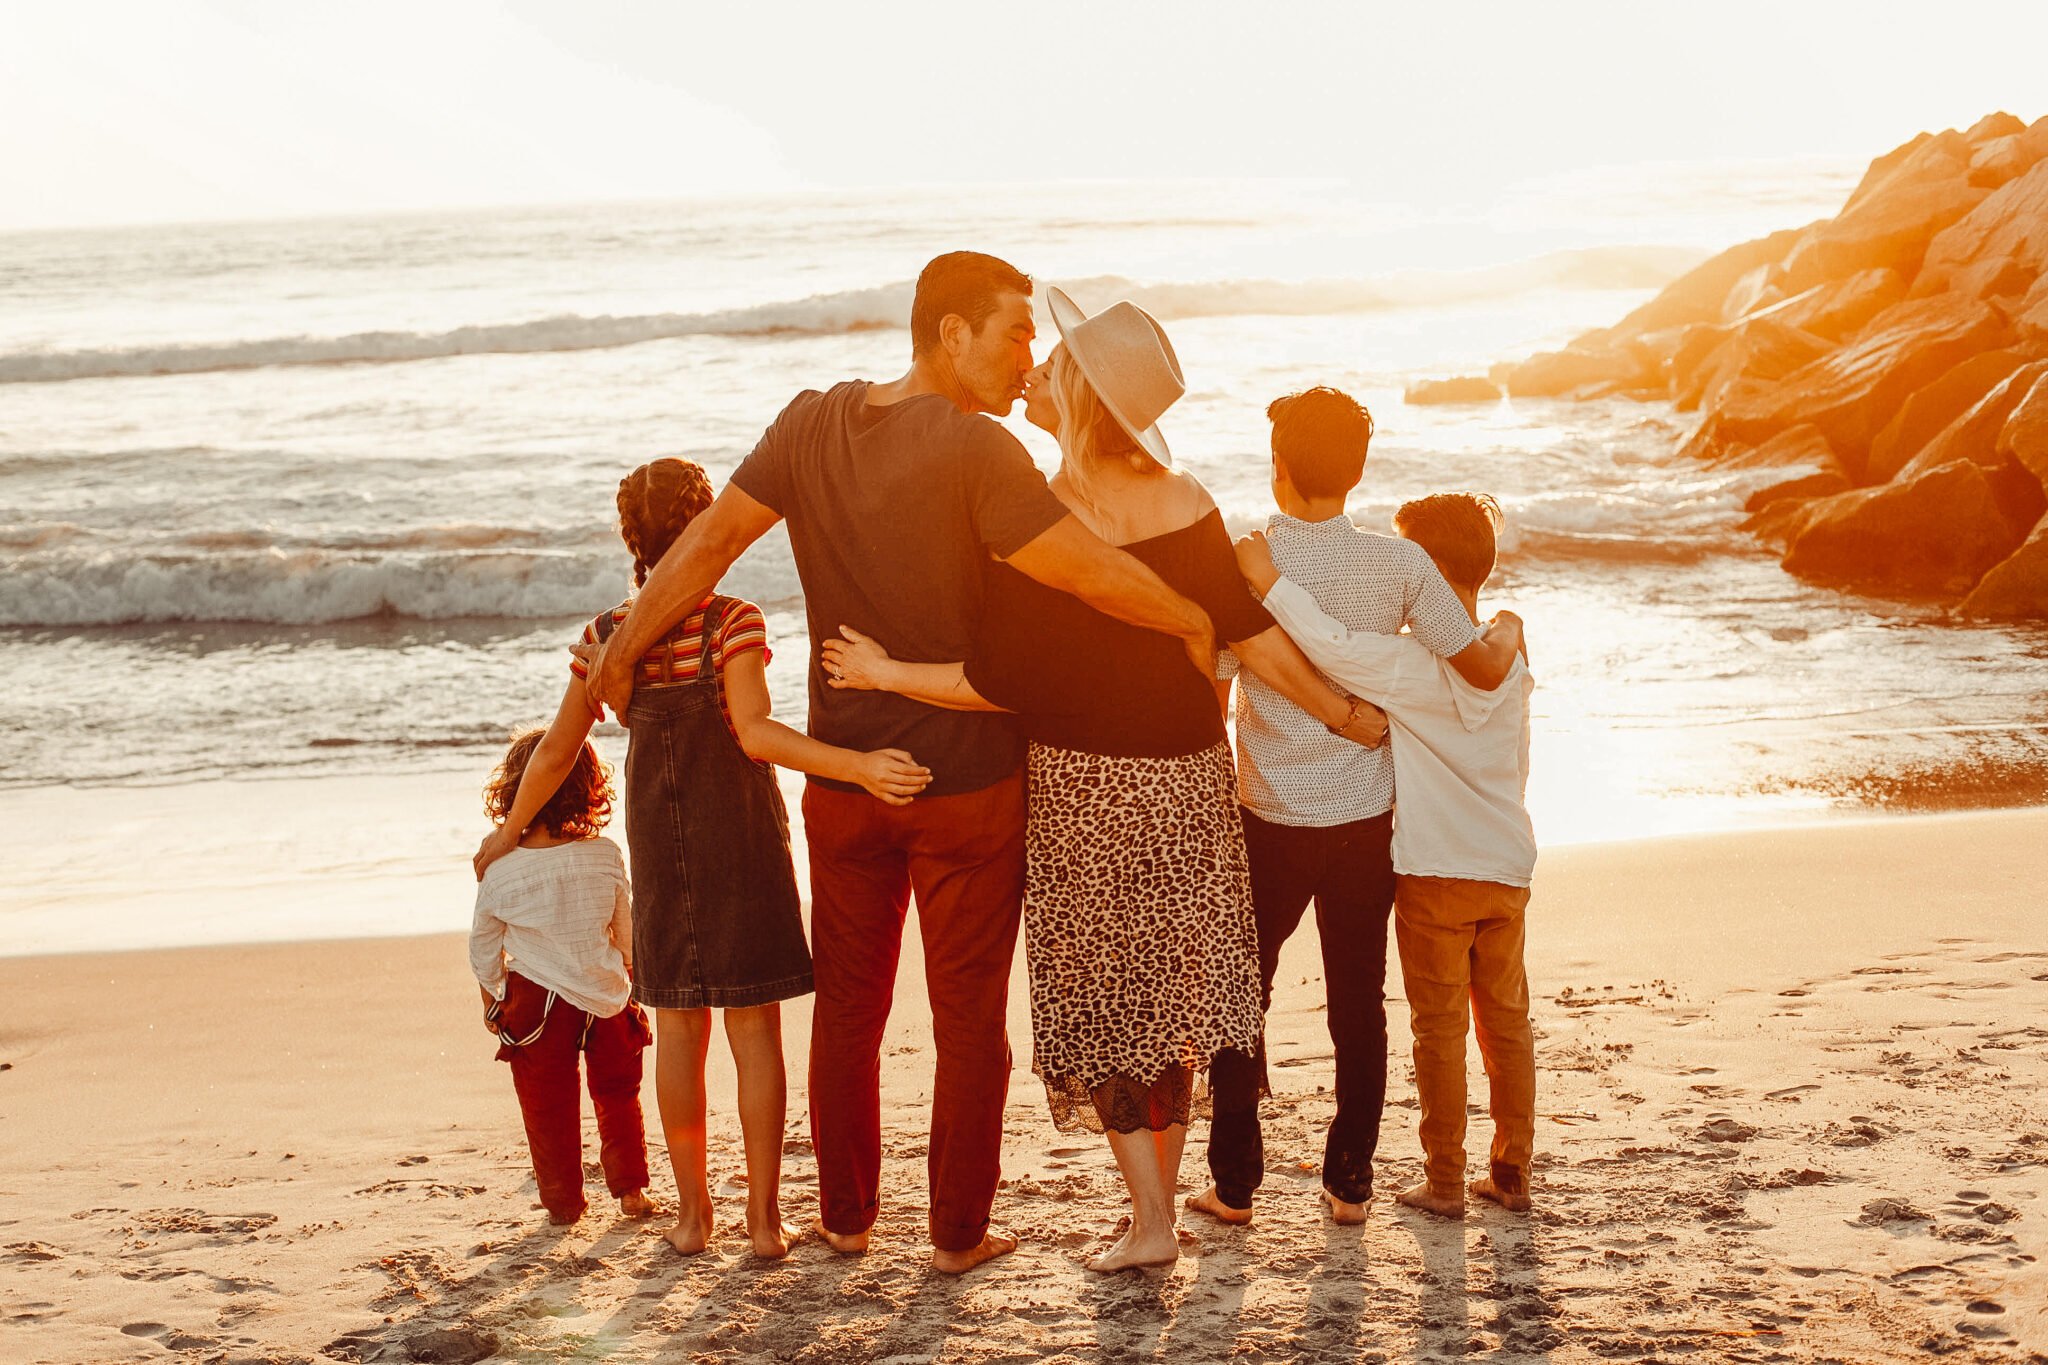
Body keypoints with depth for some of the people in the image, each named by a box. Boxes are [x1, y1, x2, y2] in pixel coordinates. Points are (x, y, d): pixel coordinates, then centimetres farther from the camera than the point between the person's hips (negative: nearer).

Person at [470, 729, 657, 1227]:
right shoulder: (605, 857, -11)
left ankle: (563, 1200, 18)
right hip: (606, 995, 1)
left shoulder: (498, 872, -12)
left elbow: (483, 949, 1)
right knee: (617, 1093, 20)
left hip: (536, 1001, -1)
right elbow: (628, 932, 3)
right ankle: (630, 1188, 22)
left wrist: (491, 1001, 18)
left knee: (547, 1105, 12)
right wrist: (630, 975, 21)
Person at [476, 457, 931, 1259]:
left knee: (678, 1026, 12)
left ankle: (692, 1211, 18)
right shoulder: (732, 623, -14)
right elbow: (755, 732, -28)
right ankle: (764, 1216, 7)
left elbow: (555, 751, 5)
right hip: (743, 841, -3)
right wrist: (857, 765, -37)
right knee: (754, 1025, 4)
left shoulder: (608, 637, -2)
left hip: (659, 847, 3)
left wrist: (508, 833, 19)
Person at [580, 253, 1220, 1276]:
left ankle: (845, 1217, 29)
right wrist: (1197, 625, -8)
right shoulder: (974, 451, -21)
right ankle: (958, 1233, 18)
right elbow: (1097, 574, -24)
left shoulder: (811, 424, -5)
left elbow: (709, 541, -5)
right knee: (968, 1012, 10)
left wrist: (622, 650, 4)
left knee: (847, 1006, 18)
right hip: (967, 780, -5)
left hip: (843, 778, 5)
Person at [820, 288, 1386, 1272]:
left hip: (1086, 786, -5)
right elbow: (1251, 636, -3)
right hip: (1188, 774, 5)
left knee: (1104, 1003, 8)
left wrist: (886, 674, -7)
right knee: (1169, 989, 16)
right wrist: (1342, 711, 9)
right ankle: (1159, 1193, 28)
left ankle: (1149, 1222, 12)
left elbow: (999, 686, -19)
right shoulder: (1184, 502, -5)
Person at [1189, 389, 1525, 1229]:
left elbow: (1209, 697, -7)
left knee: (1240, 997, 13)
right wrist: (1510, 635, 16)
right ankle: (1349, 1183, 18)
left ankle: (1234, 1184, 17)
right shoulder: (1396, 564, -7)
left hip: (1268, 819, -1)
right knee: (1358, 1002, 13)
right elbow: (1483, 669, -6)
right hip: (1366, 816, 1)